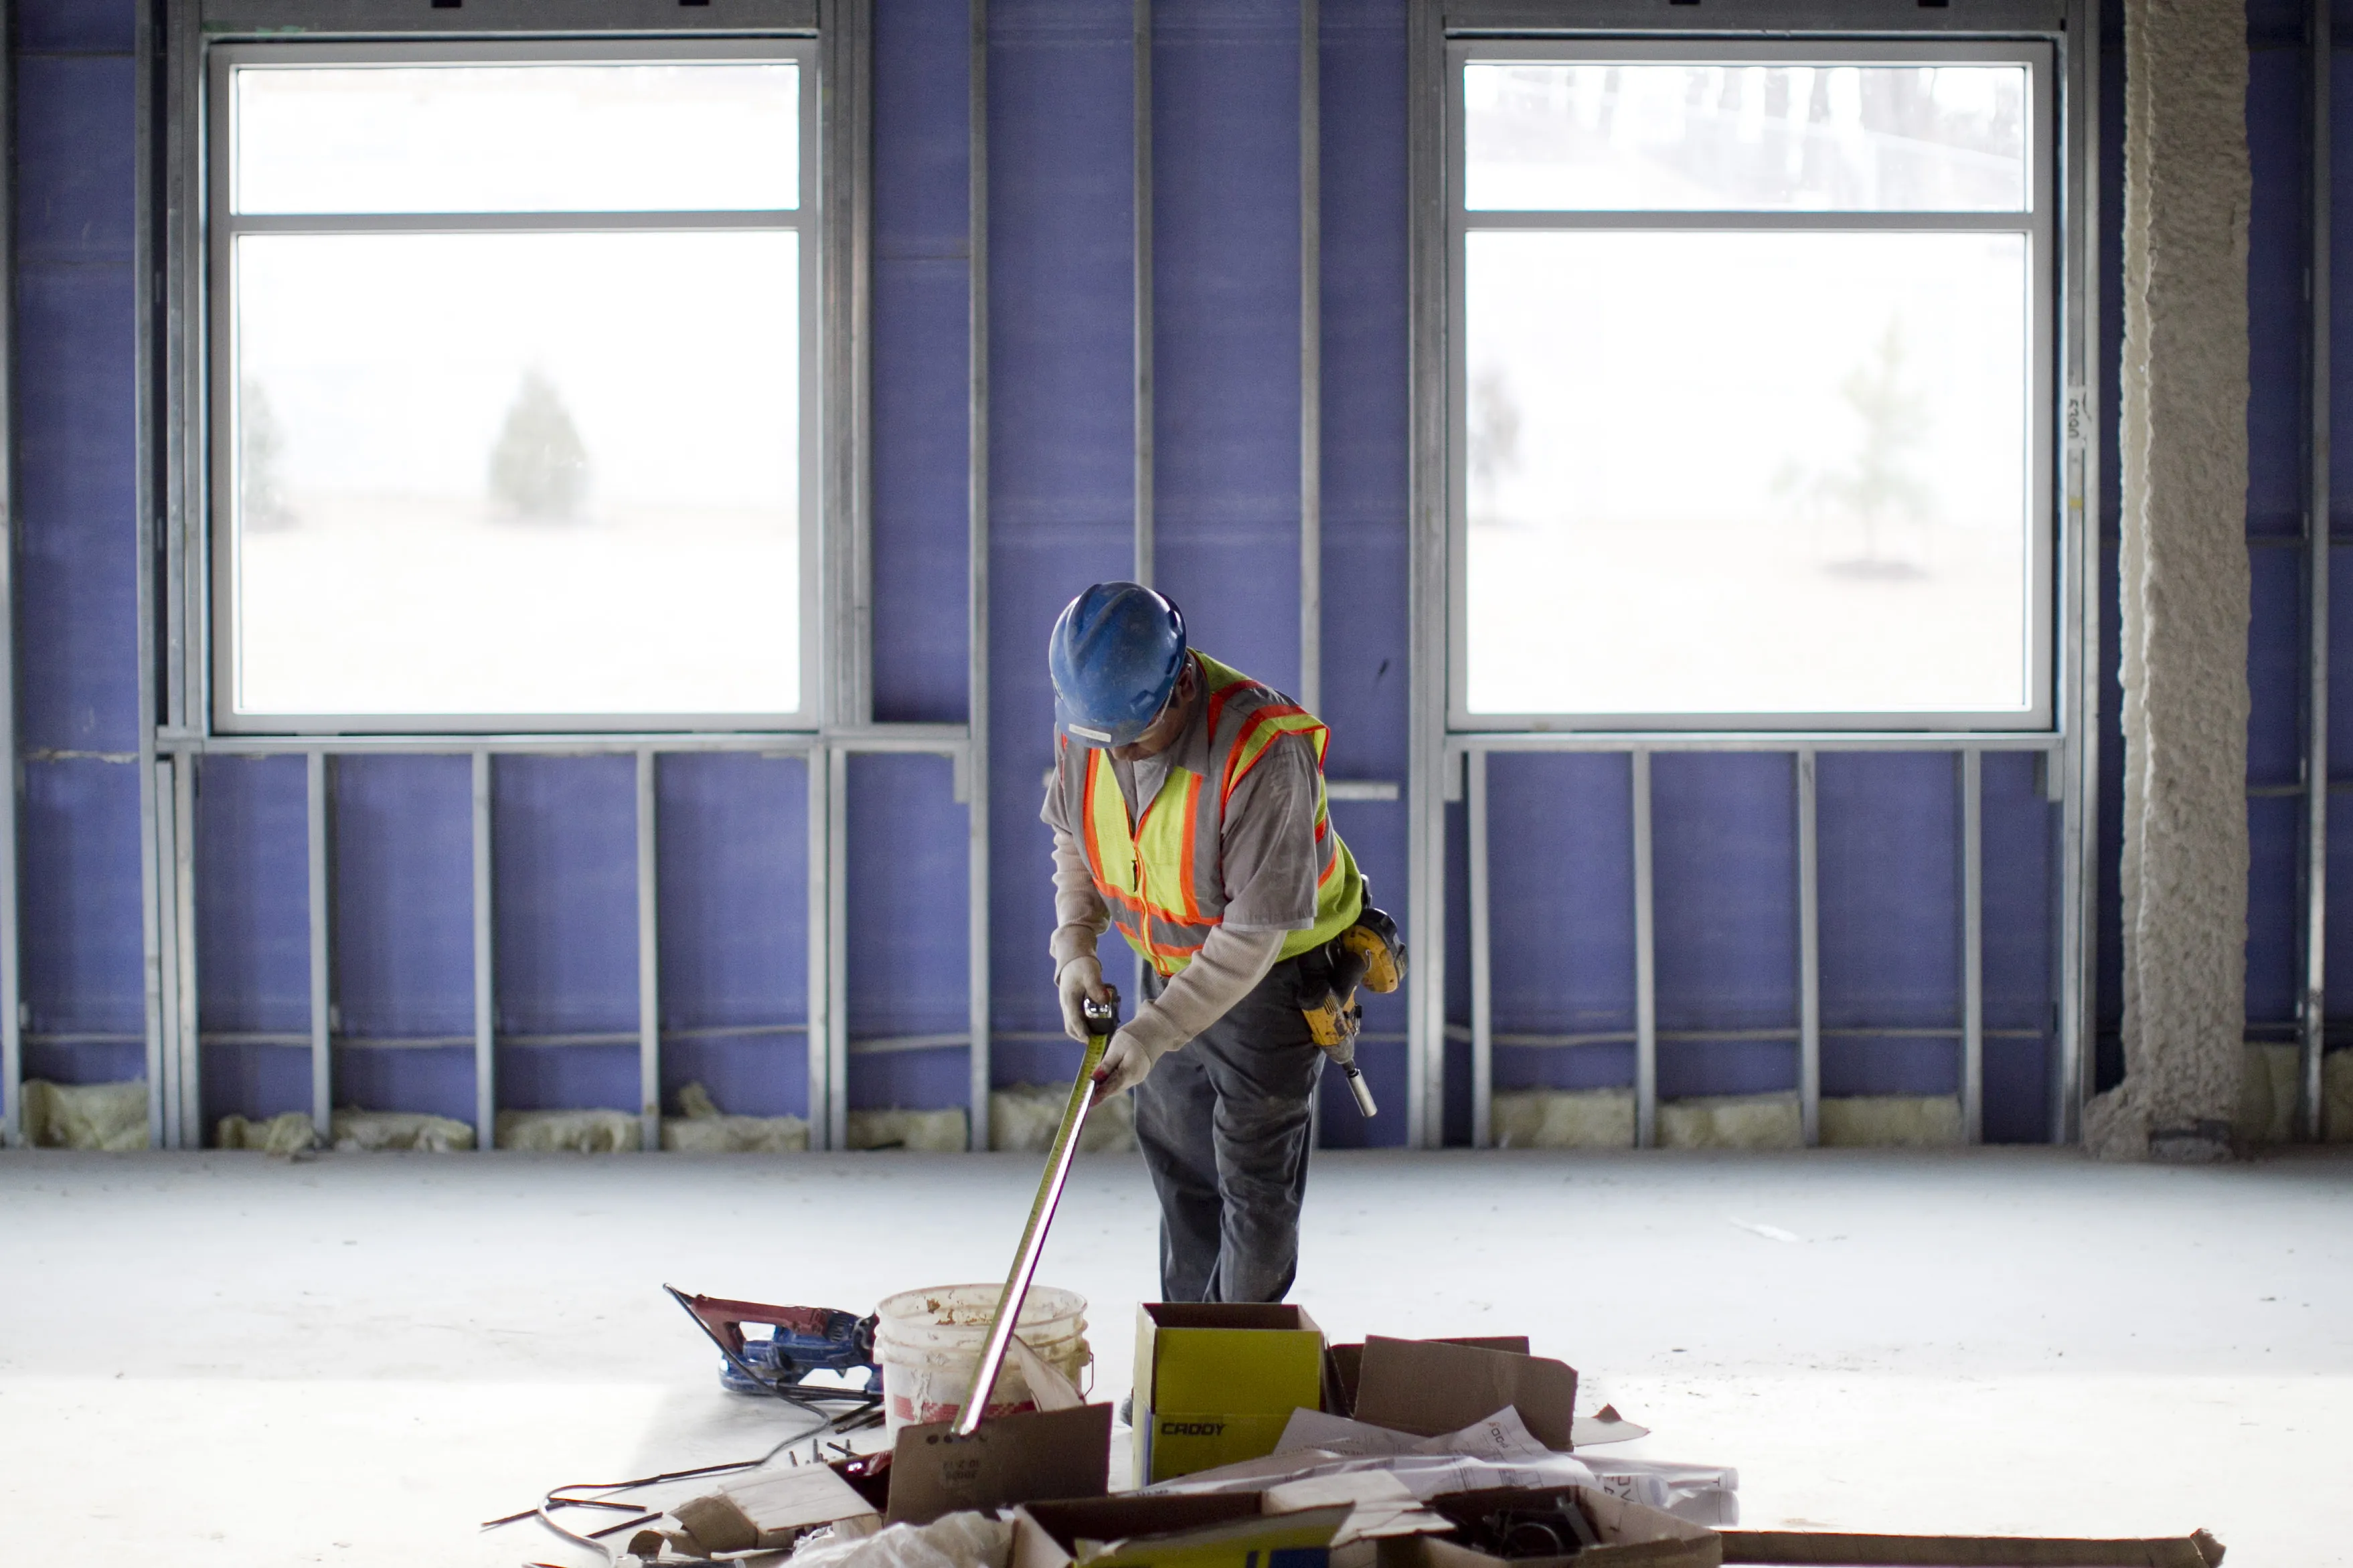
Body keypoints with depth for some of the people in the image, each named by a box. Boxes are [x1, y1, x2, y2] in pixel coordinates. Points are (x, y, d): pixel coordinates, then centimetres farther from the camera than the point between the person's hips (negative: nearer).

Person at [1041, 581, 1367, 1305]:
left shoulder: (1264, 753, -37)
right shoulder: (1085, 718, -16)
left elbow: (1256, 929, -33)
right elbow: (1073, 836, 4)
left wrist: (1153, 1033, -36)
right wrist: (1074, 944, -11)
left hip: (1274, 968, -7)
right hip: (1171, 964, 7)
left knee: (1254, 1179, -2)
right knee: (1176, 1158, 18)